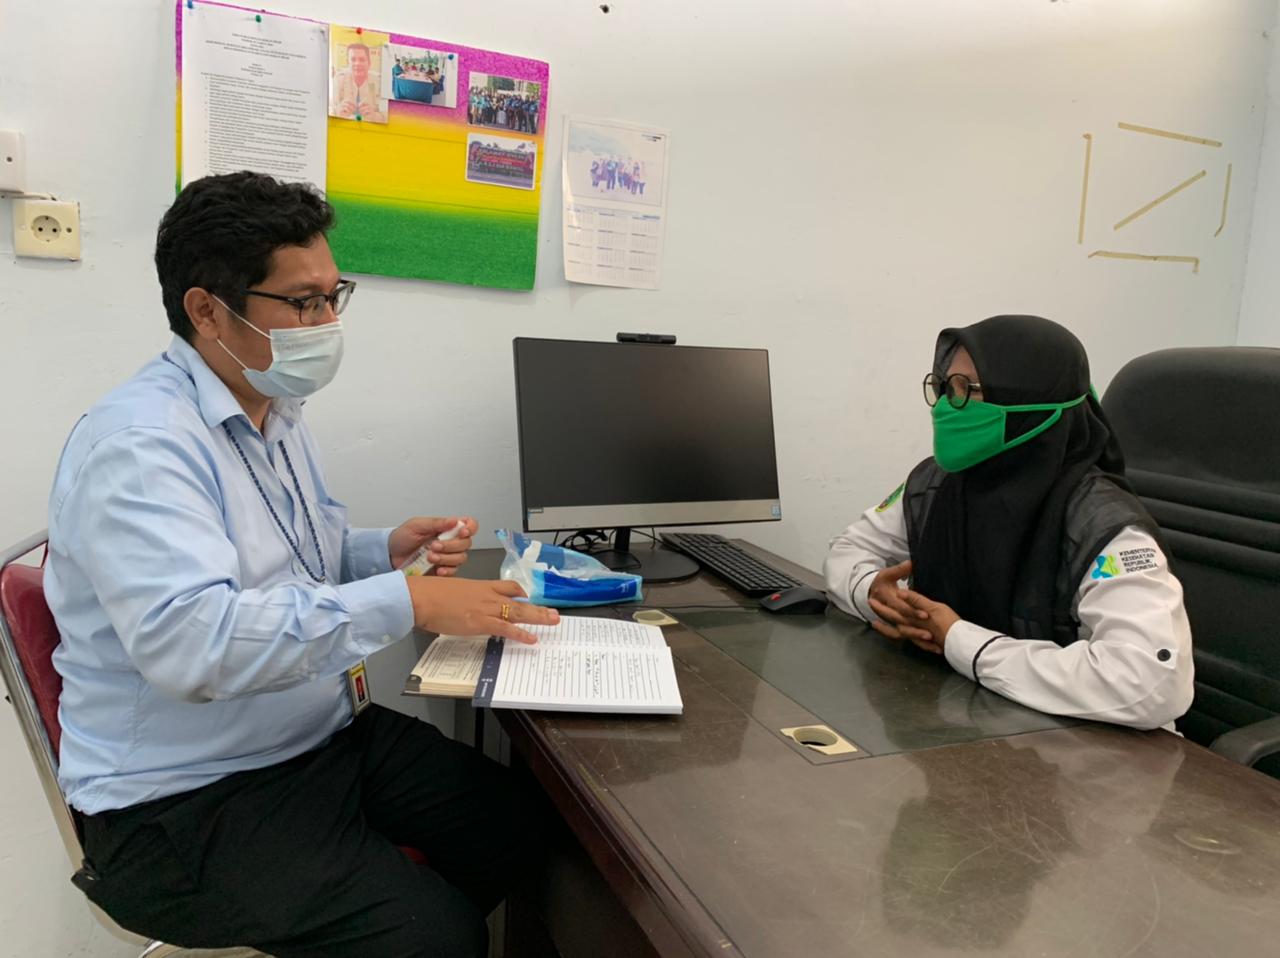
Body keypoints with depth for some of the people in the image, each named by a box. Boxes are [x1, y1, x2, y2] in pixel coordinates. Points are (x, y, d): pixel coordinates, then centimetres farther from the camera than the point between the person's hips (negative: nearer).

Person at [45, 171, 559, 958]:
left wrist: (386, 550, -1)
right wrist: (407, 601, -35)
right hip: (190, 799, -8)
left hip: (329, 735, 9)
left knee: (516, 824, 1)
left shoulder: (279, 412, 9)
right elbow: (189, 641, -35)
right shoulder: (136, 444, -22)